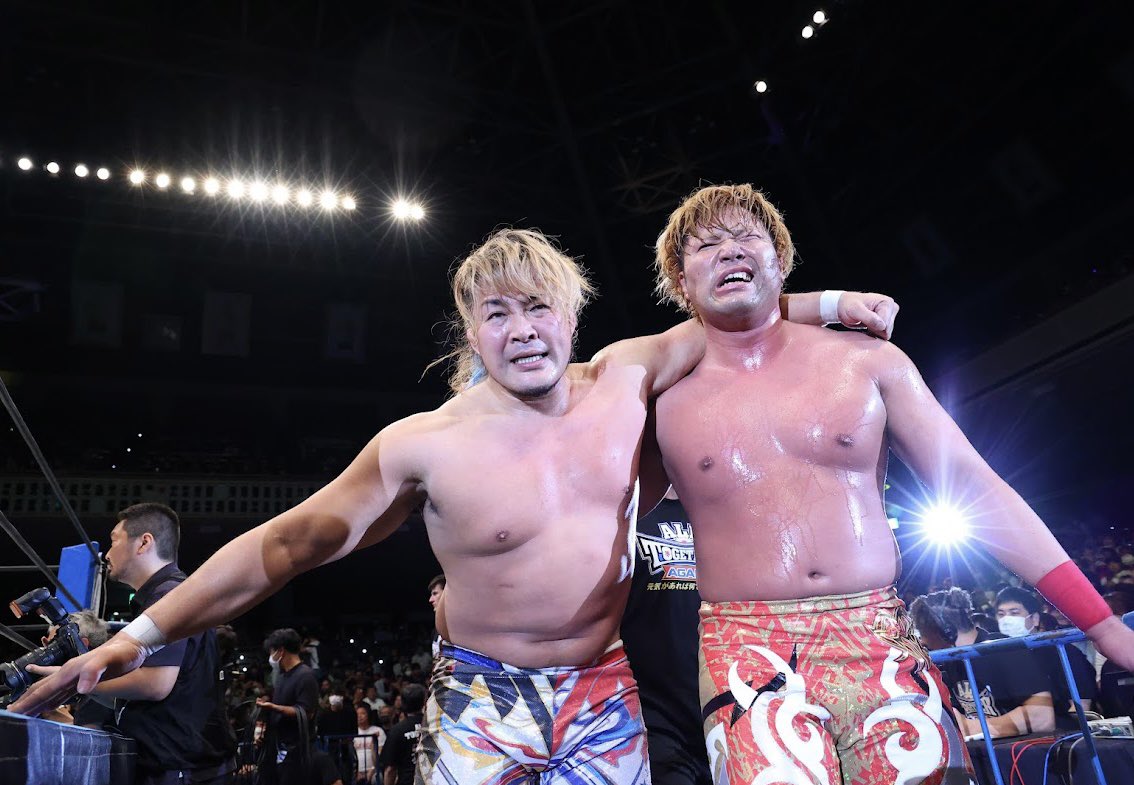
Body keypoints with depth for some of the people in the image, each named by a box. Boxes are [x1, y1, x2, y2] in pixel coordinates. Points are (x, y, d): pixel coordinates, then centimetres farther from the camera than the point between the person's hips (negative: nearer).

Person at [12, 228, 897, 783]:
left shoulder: (621, 379, -8)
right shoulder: (428, 444, -17)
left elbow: (714, 322, 8)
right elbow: (285, 542, -13)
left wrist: (829, 303, 9)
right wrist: (140, 634, -13)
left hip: (605, 689, 3)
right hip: (483, 699, -2)